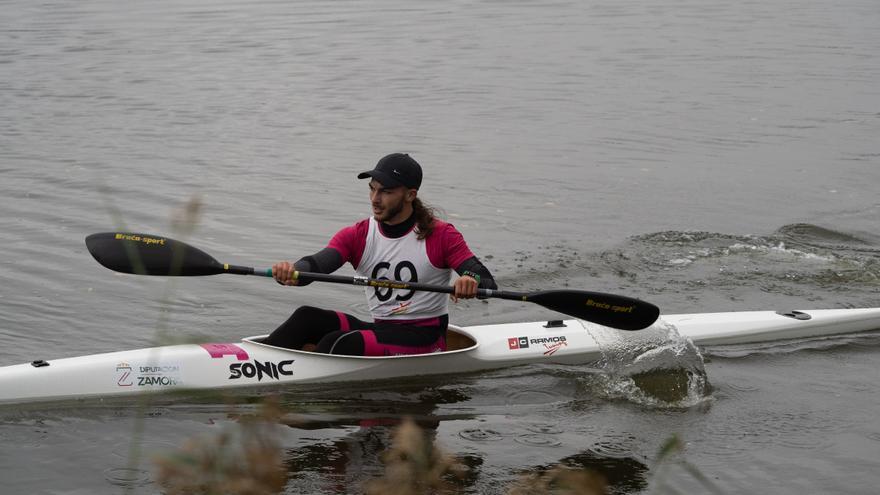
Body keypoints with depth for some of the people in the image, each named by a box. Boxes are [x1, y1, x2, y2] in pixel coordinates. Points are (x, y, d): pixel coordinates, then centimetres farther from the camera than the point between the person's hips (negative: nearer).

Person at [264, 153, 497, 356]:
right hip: (379, 328, 5)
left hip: (424, 339, -5)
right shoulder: (356, 236, 6)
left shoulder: (440, 235, -5)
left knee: (339, 344, -28)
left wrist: (471, 281, -38)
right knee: (307, 317, -19)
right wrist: (292, 272, -38)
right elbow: (317, 264, -12)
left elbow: (488, 283, -12)